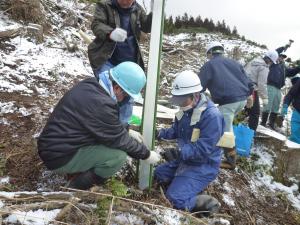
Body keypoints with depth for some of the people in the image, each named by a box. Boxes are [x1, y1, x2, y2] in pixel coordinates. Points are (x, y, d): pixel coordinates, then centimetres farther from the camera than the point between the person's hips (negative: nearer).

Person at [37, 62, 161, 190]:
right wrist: (146, 154, -4)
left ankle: (82, 168, 16)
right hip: (59, 156, -9)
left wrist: (128, 132, 12)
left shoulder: (91, 84, -2)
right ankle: (77, 189, 0)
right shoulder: (101, 105, -30)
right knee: (118, 156, -18)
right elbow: (120, 140, -18)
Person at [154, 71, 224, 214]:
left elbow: (203, 148, -31)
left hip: (203, 166, -9)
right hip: (184, 159, 9)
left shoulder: (212, 116, -27)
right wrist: (160, 133, -5)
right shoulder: (186, 109, 1)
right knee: (158, 174, 17)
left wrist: (179, 152, -42)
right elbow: (176, 131, 13)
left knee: (175, 199, -18)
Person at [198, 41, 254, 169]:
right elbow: (246, 79, 22)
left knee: (226, 131, 1)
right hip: (242, 98, 8)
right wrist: (249, 95, 31)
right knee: (226, 124, 27)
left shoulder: (209, 65, 5)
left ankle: (231, 161, 8)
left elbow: (200, 85, 0)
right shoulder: (233, 62, 21)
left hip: (227, 101, -8)